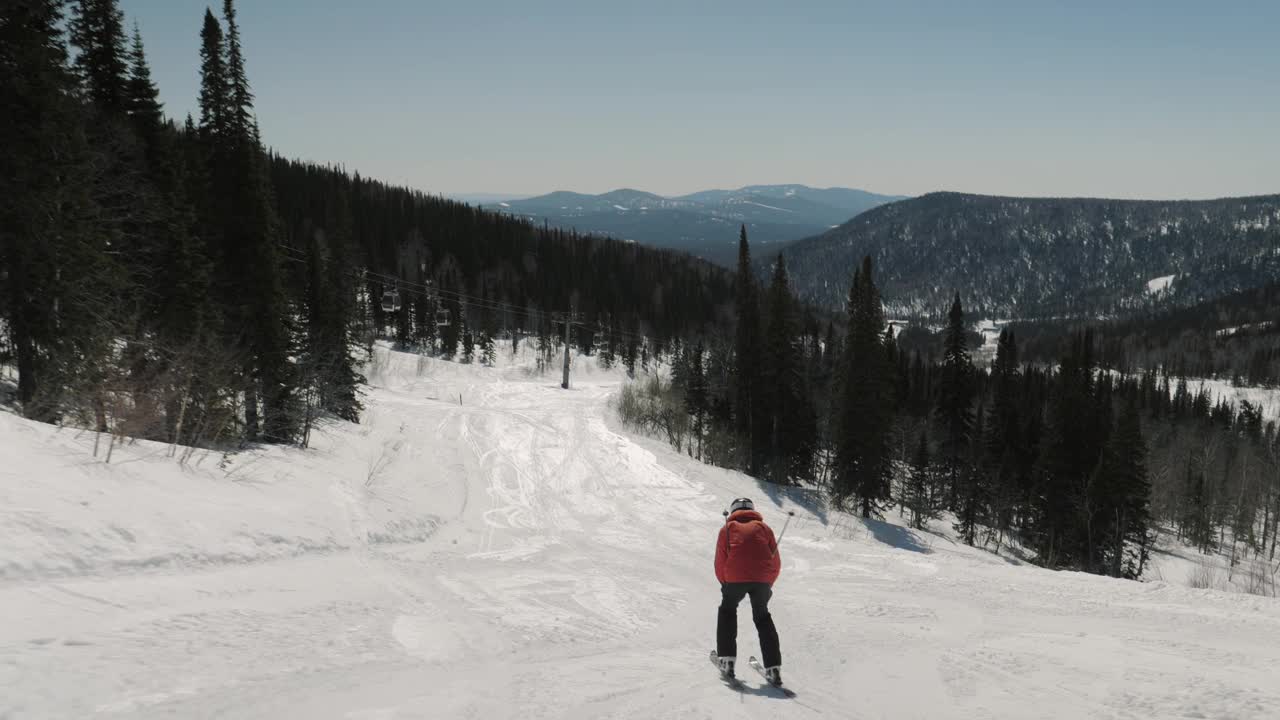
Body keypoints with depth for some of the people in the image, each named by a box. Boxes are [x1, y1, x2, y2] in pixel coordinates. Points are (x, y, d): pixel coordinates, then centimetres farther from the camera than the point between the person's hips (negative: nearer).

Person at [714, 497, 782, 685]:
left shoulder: (728, 528, 18)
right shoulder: (763, 528, 21)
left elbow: (720, 562, 10)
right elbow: (776, 563, 15)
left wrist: (725, 584, 22)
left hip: (735, 577, -2)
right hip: (763, 578, 2)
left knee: (727, 610, 22)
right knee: (762, 617, 19)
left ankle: (727, 659, 11)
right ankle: (773, 668, 11)